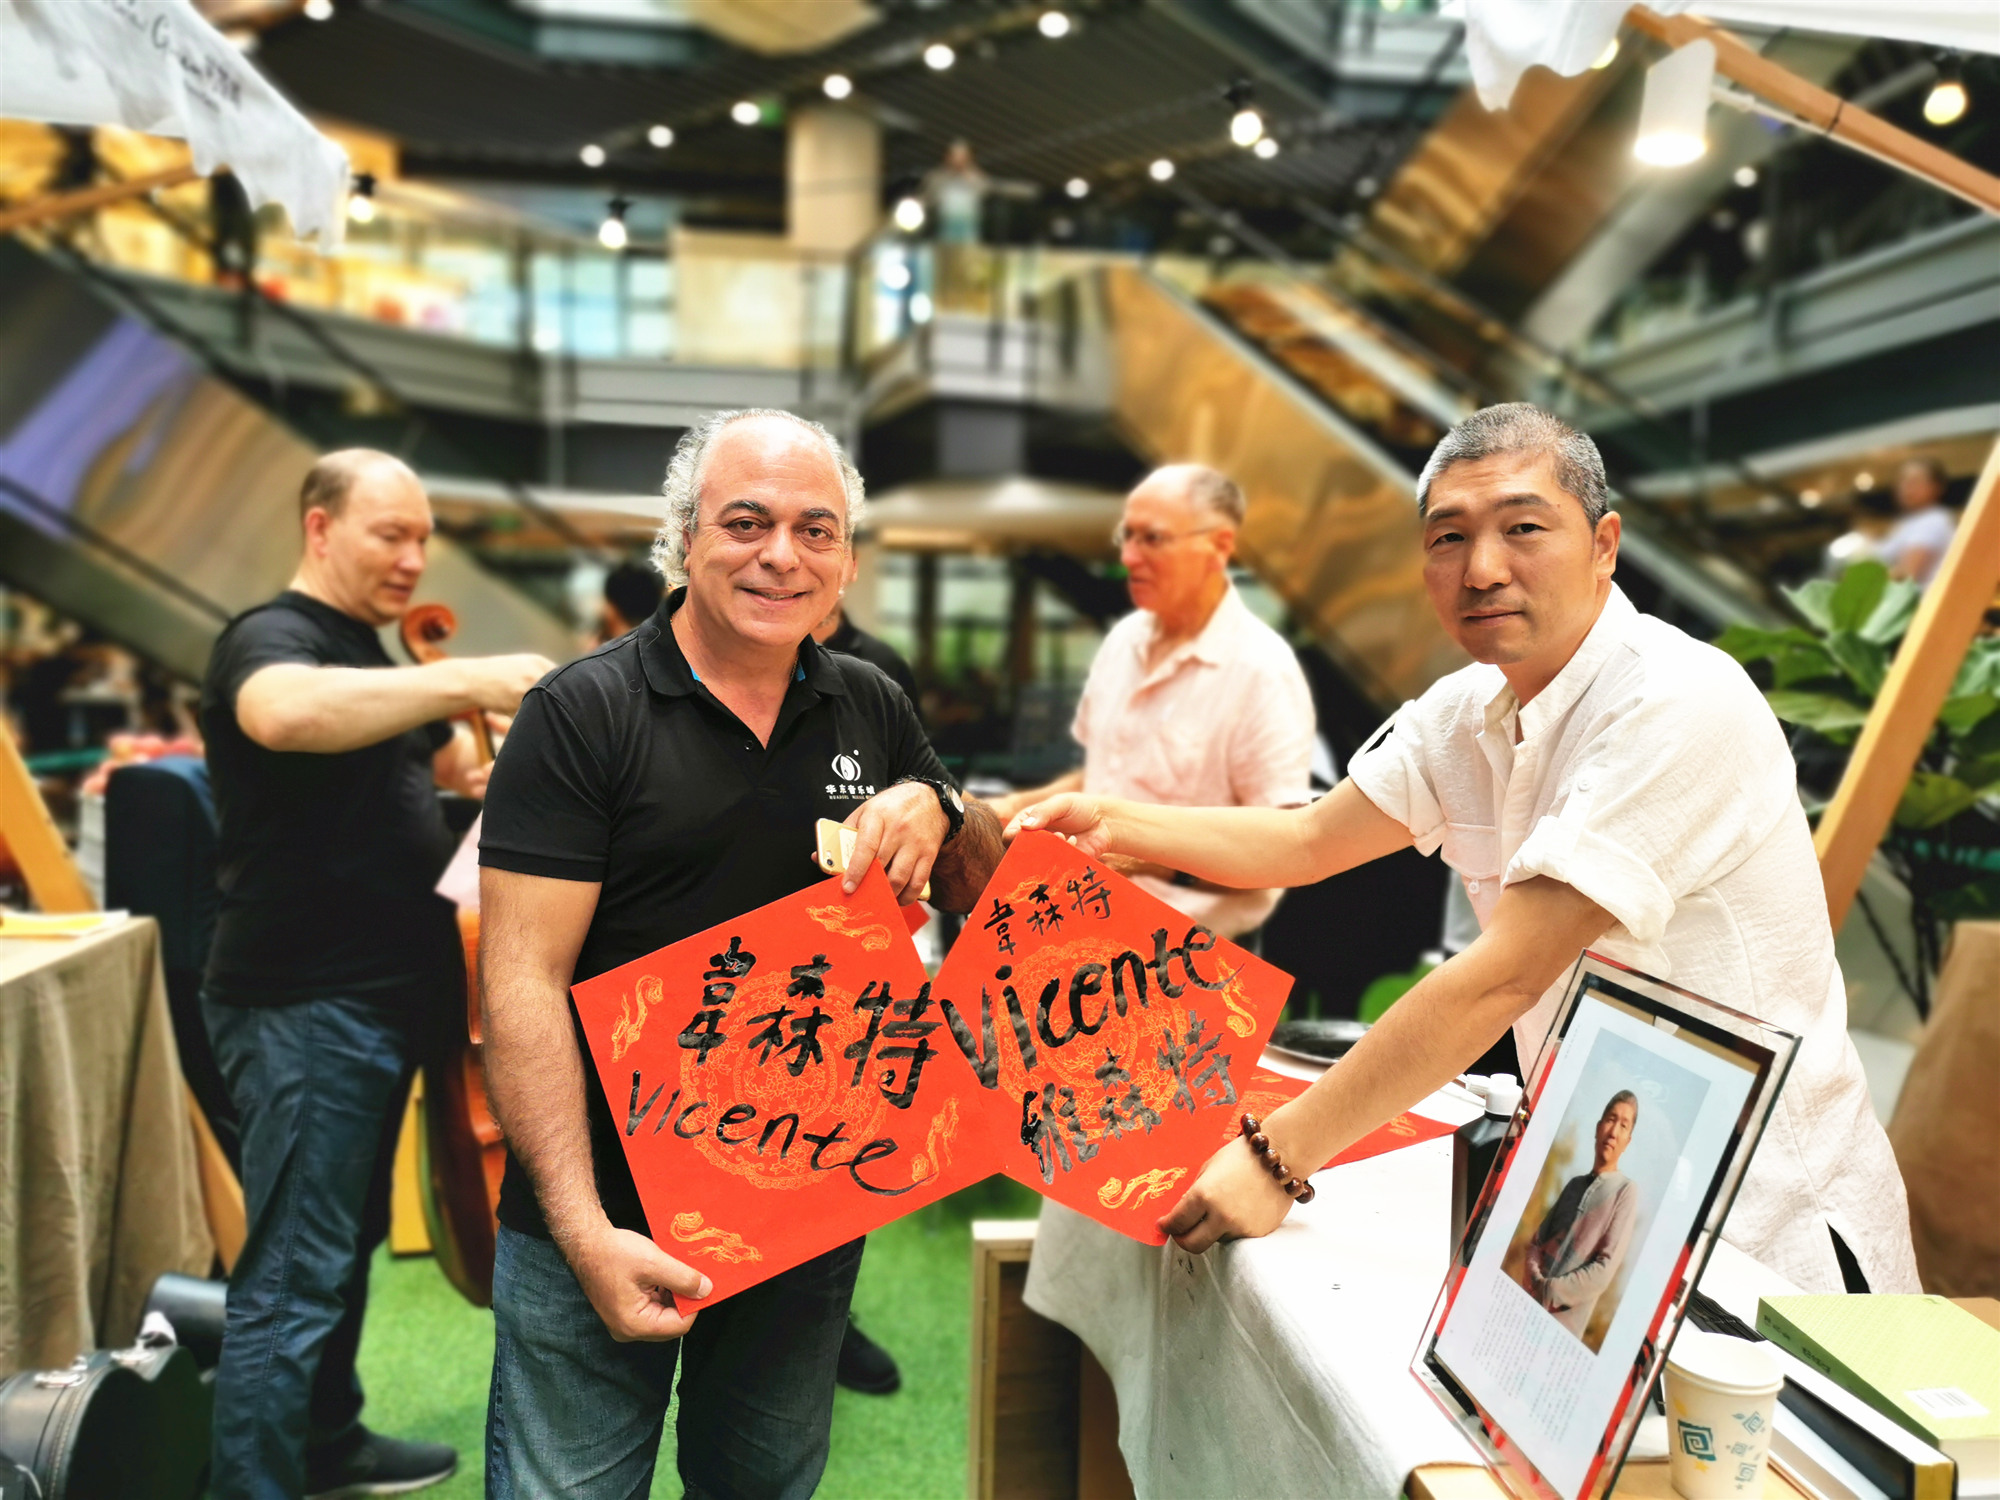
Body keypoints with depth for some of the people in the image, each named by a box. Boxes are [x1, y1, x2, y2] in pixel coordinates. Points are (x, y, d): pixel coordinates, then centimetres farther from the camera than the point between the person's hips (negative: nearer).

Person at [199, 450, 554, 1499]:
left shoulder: (368, 657, 17)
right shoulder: (273, 638, -13)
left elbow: (445, 768, 26)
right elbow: (284, 713, -38)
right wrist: (464, 679, -39)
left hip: (372, 1000, 10)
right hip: (302, 1009, -10)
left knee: (348, 1241, 21)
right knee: (292, 1273, -5)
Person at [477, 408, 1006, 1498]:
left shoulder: (872, 711, 4)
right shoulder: (583, 713, -11)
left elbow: (988, 897, 12)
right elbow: (524, 980, -15)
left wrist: (935, 811, -11)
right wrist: (585, 1233, -21)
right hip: (606, 1214, -4)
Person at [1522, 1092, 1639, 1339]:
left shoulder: (1626, 1191, -3)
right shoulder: (1574, 1183, 14)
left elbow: (1604, 1271, -10)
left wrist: (1551, 1291, -13)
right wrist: (1536, 1281, -7)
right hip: (1531, 1305, 5)